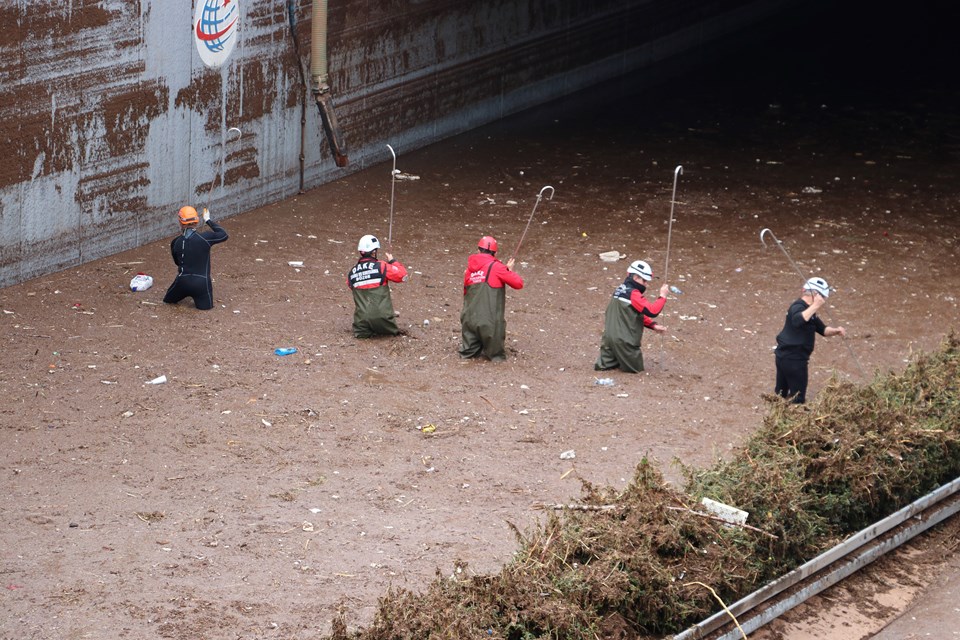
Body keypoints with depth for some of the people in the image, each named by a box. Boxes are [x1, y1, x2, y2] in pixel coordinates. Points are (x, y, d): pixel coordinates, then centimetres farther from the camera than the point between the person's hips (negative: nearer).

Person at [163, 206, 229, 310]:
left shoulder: (175, 242, -4)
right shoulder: (205, 237, -13)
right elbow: (224, 235, 3)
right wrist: (208, 221, 10)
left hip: (182, 282, 1)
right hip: (201, 282, -1)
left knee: (168, 300, 24)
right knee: (204, 306, 19)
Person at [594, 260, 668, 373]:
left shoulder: (620, 290, 14)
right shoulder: (632, 294, -16)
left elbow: (639, 315, 20)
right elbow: (652, 312, -23)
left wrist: (653, 325, 13)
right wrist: (662, 296, -11)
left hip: (609, 337, 9)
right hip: (624, 341, -9)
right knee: (636, 368, 7)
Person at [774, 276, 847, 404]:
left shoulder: (807, 309, 15)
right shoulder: (798, 307, -18)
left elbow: (822, 329, 17)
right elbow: (797, 321, -43)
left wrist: (835, 331, -3)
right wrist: (815, 306, -43)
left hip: (784, 356, 10)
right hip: (794, 359, -10)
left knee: (780, 393, 19)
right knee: (798, 397, -2)